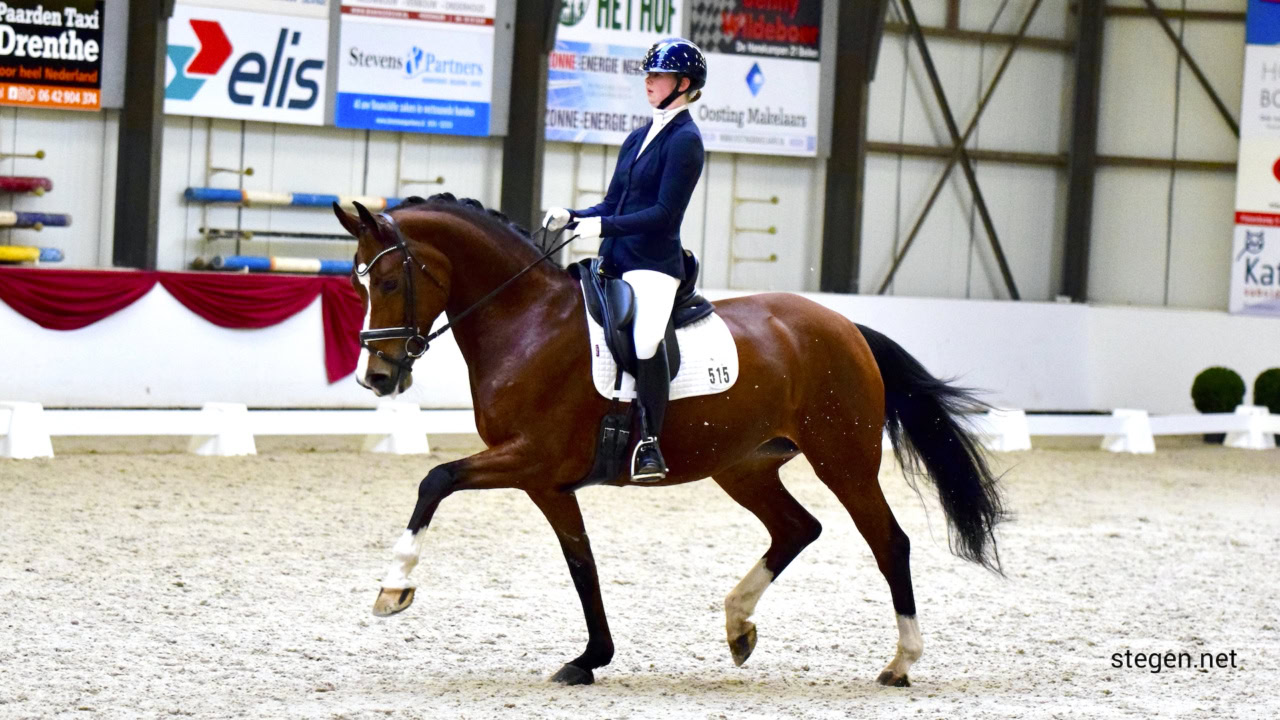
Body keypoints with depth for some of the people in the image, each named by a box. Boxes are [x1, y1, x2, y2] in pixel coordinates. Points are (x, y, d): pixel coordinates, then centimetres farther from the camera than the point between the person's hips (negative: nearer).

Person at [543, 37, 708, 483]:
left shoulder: (685, 140, -7)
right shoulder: (639, 138, 18)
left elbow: (664, 214, -15)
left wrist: (605, 226, -22)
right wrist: (571, 217, 4)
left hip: (654, 265, -9)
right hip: (615, 262, 10)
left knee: (645, 339, -28)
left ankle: (650, 446, -25)